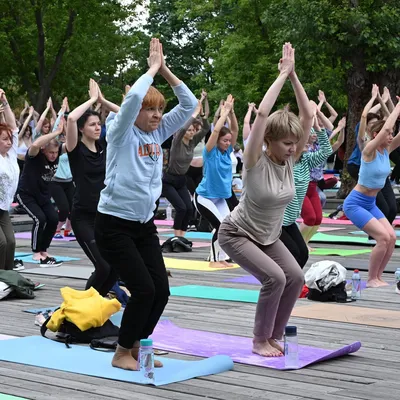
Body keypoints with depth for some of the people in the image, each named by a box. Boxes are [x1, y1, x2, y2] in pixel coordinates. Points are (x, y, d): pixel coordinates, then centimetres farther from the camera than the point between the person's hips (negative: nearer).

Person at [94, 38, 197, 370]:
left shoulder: (158, 133, 6)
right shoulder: (121, 133, -10)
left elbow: (190, 105, 2)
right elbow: (133, 98, -28)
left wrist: (166, 70, -4)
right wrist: (152, 67, -15)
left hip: (145, 224, 7)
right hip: (114, 224, -7)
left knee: (162, 290, 0)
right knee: (144, 289, -12)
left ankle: (136, 348, 19)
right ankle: (122, 353, 6)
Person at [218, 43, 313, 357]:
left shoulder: (289, 161, -8)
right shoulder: (256, 162, -24)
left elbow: (308, 117, -14)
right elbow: (262, 114, -38)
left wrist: (294, 77, -21)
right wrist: (283, 74, -34)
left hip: (268, 236, 7)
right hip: (237, 234, -7)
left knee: (295, 278, -10)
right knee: (275, 277, -23)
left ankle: (273, 336, 8)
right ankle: (260, 340, -4)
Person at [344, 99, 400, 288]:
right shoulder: (369, 149, -18)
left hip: (371, 203, 8)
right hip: (355, 203, -8)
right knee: (383, 237, -18)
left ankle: (377, 277, 9)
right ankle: (371, 279, -5)